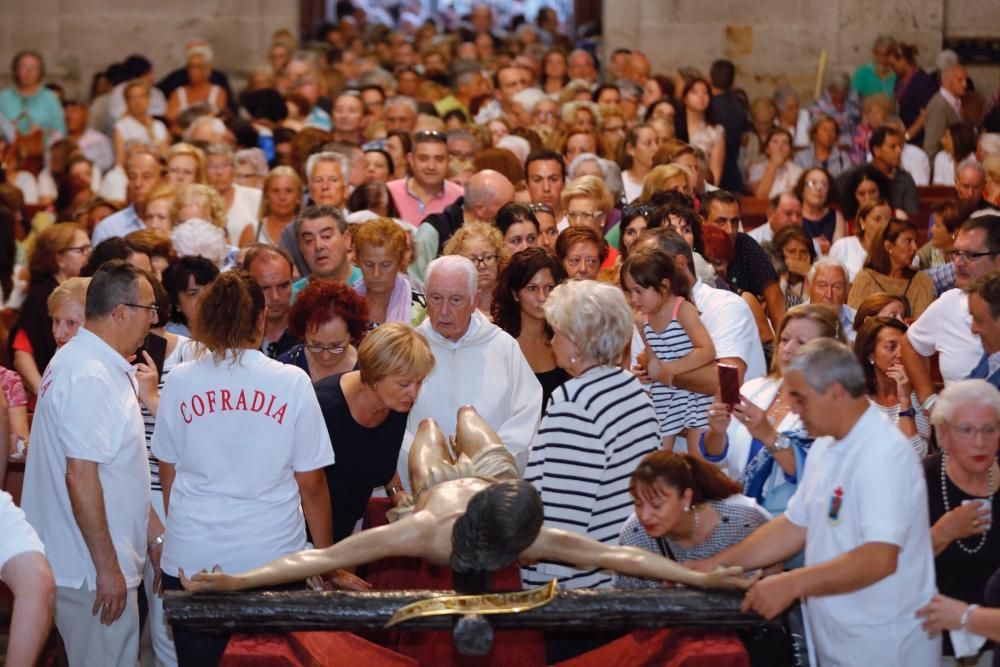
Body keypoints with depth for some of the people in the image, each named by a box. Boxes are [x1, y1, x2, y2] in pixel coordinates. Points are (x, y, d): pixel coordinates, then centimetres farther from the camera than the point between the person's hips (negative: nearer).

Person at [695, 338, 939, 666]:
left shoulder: (883, 455, -21)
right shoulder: (826, 447, 10)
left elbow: (880, 559, -29)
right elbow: (795, 527, 15)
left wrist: (791, 584, -30)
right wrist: (711, 566, 8)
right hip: (834, 639, 8)